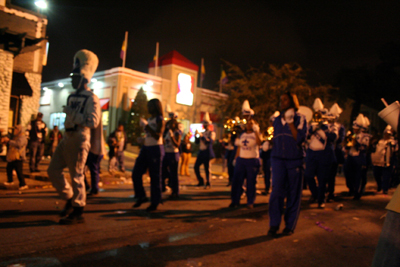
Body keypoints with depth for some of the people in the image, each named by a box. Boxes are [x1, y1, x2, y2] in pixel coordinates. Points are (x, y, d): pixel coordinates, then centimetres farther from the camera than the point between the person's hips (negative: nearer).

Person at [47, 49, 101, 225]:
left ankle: (77, 213, 8)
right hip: (67, 138, 9)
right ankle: (69, 199, 24)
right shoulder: (72, 97, 18)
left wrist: (72, 113, -21)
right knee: (53, 170, 9)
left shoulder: (91, 98, -10)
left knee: (77, 176, -3)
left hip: (79, 140, -9)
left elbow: (93, 121, -21)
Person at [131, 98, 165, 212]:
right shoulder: (149, 119, 14)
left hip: (155, 149, -8)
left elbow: (157, 136, -19)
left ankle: (155, 203, 9)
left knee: (155, 177, -1)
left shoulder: (159, 119, -8)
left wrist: (146, 125, -20)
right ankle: (141, 196, 20)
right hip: (145, 148, 8)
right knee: (136, 173, 4)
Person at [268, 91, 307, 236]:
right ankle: (274, 224, 0)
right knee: (276, 191, -7)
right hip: (278, 159, 3)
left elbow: (299, 138, -14)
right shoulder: (277, 120, 13)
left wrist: (290, 122, -14)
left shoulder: (300, 118, 0)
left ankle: (290, 225, 13)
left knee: (293, 193, 2)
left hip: (294, 160, -2)